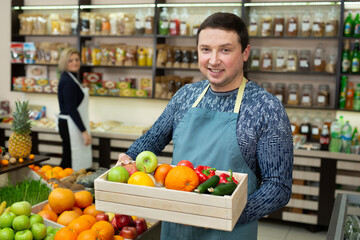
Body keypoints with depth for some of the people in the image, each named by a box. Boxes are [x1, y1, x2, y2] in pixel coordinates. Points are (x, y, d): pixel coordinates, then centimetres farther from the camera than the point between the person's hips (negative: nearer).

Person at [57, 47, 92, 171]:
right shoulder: (67, 81, -16)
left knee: (67, 161, 14)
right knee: (70, 162, -5)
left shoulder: (72, 78, 14)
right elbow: (71, 109, -20)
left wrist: (84, 128, 20)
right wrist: (84, 131, -21)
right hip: (71, 125, -10)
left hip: (70, 124, 10)